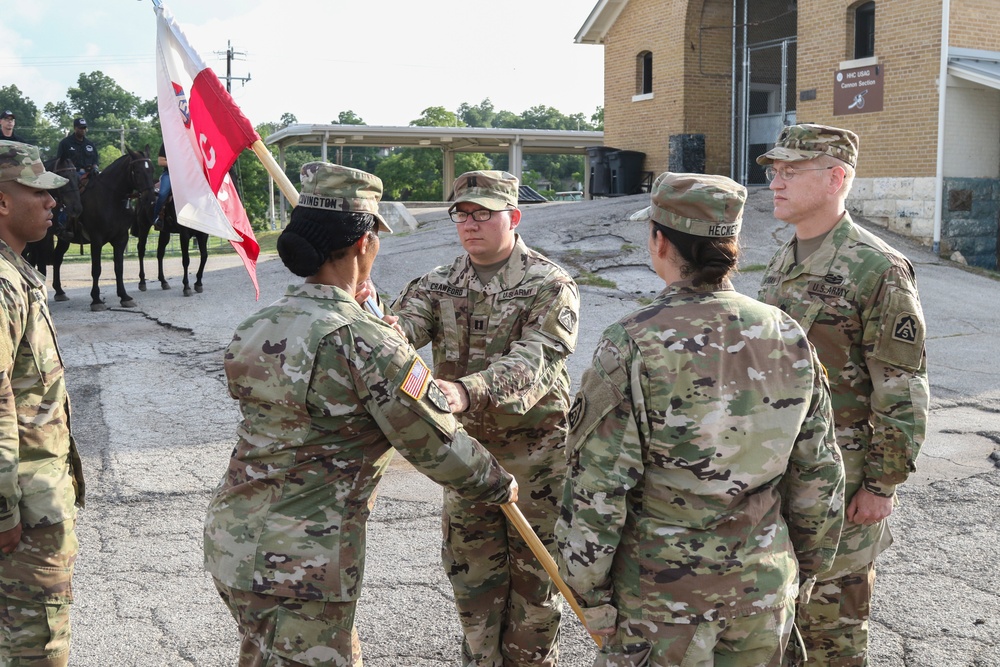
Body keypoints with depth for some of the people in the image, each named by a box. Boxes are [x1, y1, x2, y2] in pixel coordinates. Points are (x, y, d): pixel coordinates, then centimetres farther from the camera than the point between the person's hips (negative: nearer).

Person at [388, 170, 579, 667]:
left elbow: (536, 361, -27)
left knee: (533, 569, 10)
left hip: (534, 452, -4)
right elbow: (401, 326, -12)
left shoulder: (549, 285, -11)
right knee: (471, 570, 14)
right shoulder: (439, 285, 5)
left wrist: (468, 392, -44)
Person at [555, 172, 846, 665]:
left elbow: (597, 488, -17)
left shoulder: (633, 344, -18)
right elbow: (820, 472, 5)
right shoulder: (788, 336, -3)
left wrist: (589, 593, -5)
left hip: (664, 591, -4)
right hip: (765, 586, 5)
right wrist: (807, 563, 18)